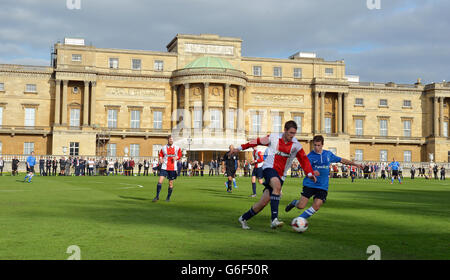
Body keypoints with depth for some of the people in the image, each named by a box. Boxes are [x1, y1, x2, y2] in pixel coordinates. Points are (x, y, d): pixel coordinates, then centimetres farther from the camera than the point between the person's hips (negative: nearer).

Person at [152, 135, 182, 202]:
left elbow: (180, 155, 12)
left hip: (173, 168, 0)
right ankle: (157, 196, -3)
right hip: (164, 167, 0)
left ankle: (168, 197, 20)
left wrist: (176, 158, -8)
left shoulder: (177, 148, 3)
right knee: (160, 181, -12)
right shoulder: (163, 148, 3)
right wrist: (160, 159, -5)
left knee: (171, 183, 5)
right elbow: (160, 154, 15)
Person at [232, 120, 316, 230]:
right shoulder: (273, 137, -1)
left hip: (281, 175, 3)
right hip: (269, 168, -3)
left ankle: (243, 218, 19)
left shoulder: (296, 145, 2)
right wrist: (241, 148, 16)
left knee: (264, 202, -2)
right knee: (277, 186, -36)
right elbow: (257, 141, 11)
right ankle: (274, 219, -40)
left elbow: (304, 160, 4)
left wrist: (310, 173, -11)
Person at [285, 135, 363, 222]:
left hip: (323, 186, 3)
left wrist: (355, 164, 22)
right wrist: (312, 173, -39)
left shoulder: (328, 154, 8)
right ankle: (294, 202, 27)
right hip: (310, 184, -3)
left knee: (316, 206, -13)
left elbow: (341, 160, 21)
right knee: (301, 206, -9)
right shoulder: (310, 156, -5)